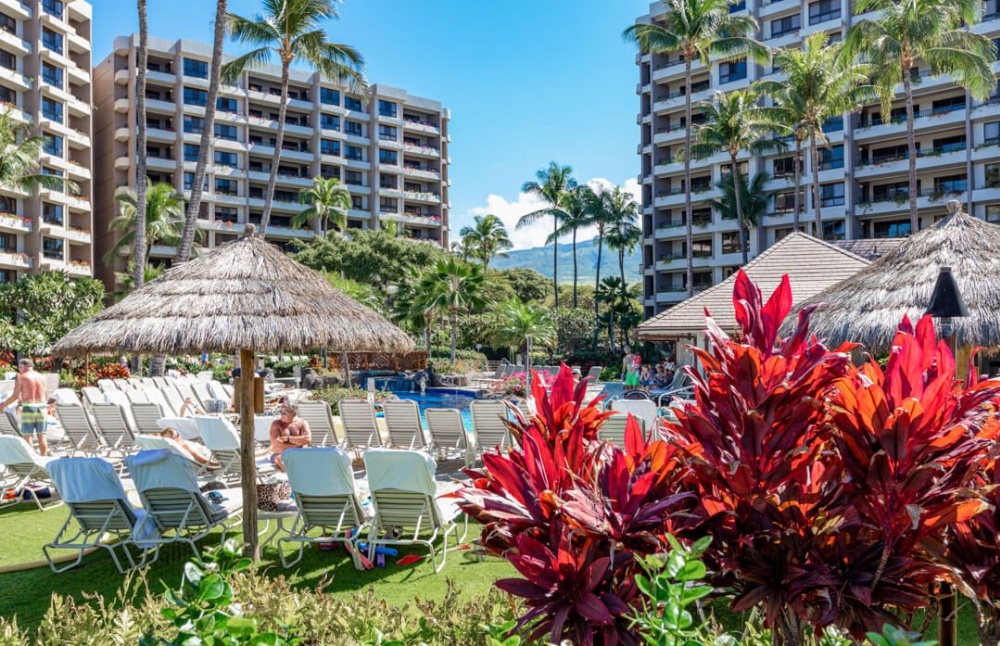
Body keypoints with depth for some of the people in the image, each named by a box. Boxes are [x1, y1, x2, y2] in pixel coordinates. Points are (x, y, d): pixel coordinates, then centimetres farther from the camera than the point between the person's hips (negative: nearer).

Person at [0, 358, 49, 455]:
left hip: (28, 408, -4)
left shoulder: (21, 377, -4)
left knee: (28, 437, 1)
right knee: (41, 436, 10)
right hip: (41, 407, 4)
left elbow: (15, 396, -5)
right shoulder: (42, 377, 10)